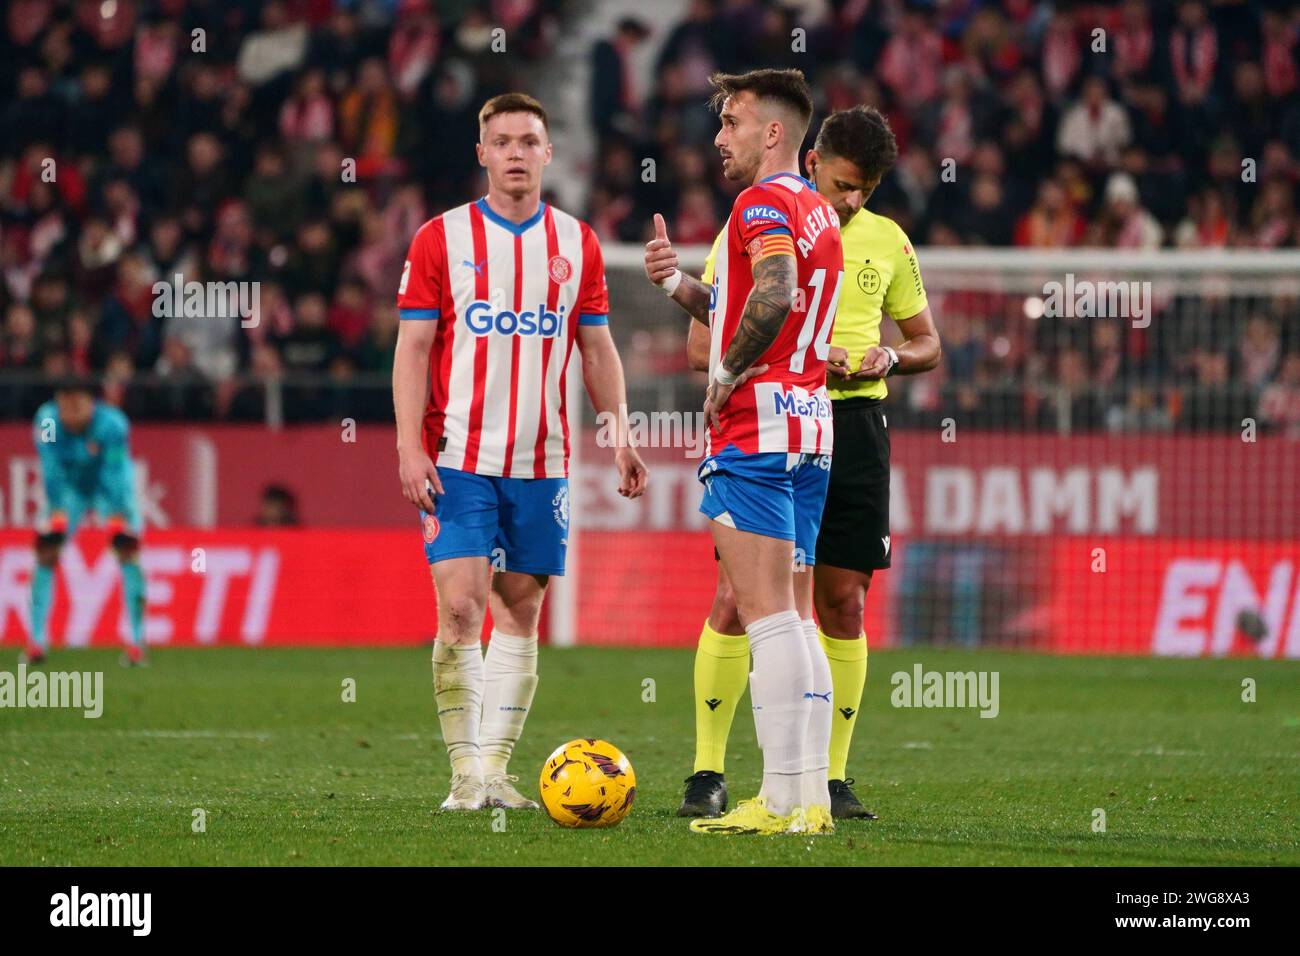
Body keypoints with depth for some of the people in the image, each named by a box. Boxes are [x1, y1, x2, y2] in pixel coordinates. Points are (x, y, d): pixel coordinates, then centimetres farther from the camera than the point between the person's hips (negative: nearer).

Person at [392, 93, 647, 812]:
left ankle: (495, 770, 7)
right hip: (458, 455, -3)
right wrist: (410, 447, -10)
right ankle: (465, 773, -6)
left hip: (541, 459, 3)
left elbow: (597, 348, 14)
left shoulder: (577, 244, 9)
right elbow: (413, 348, -1)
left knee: (521, 612, 3)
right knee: (460, 605, -12)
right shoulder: (441, 238, 1)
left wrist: (620, 432, 3)